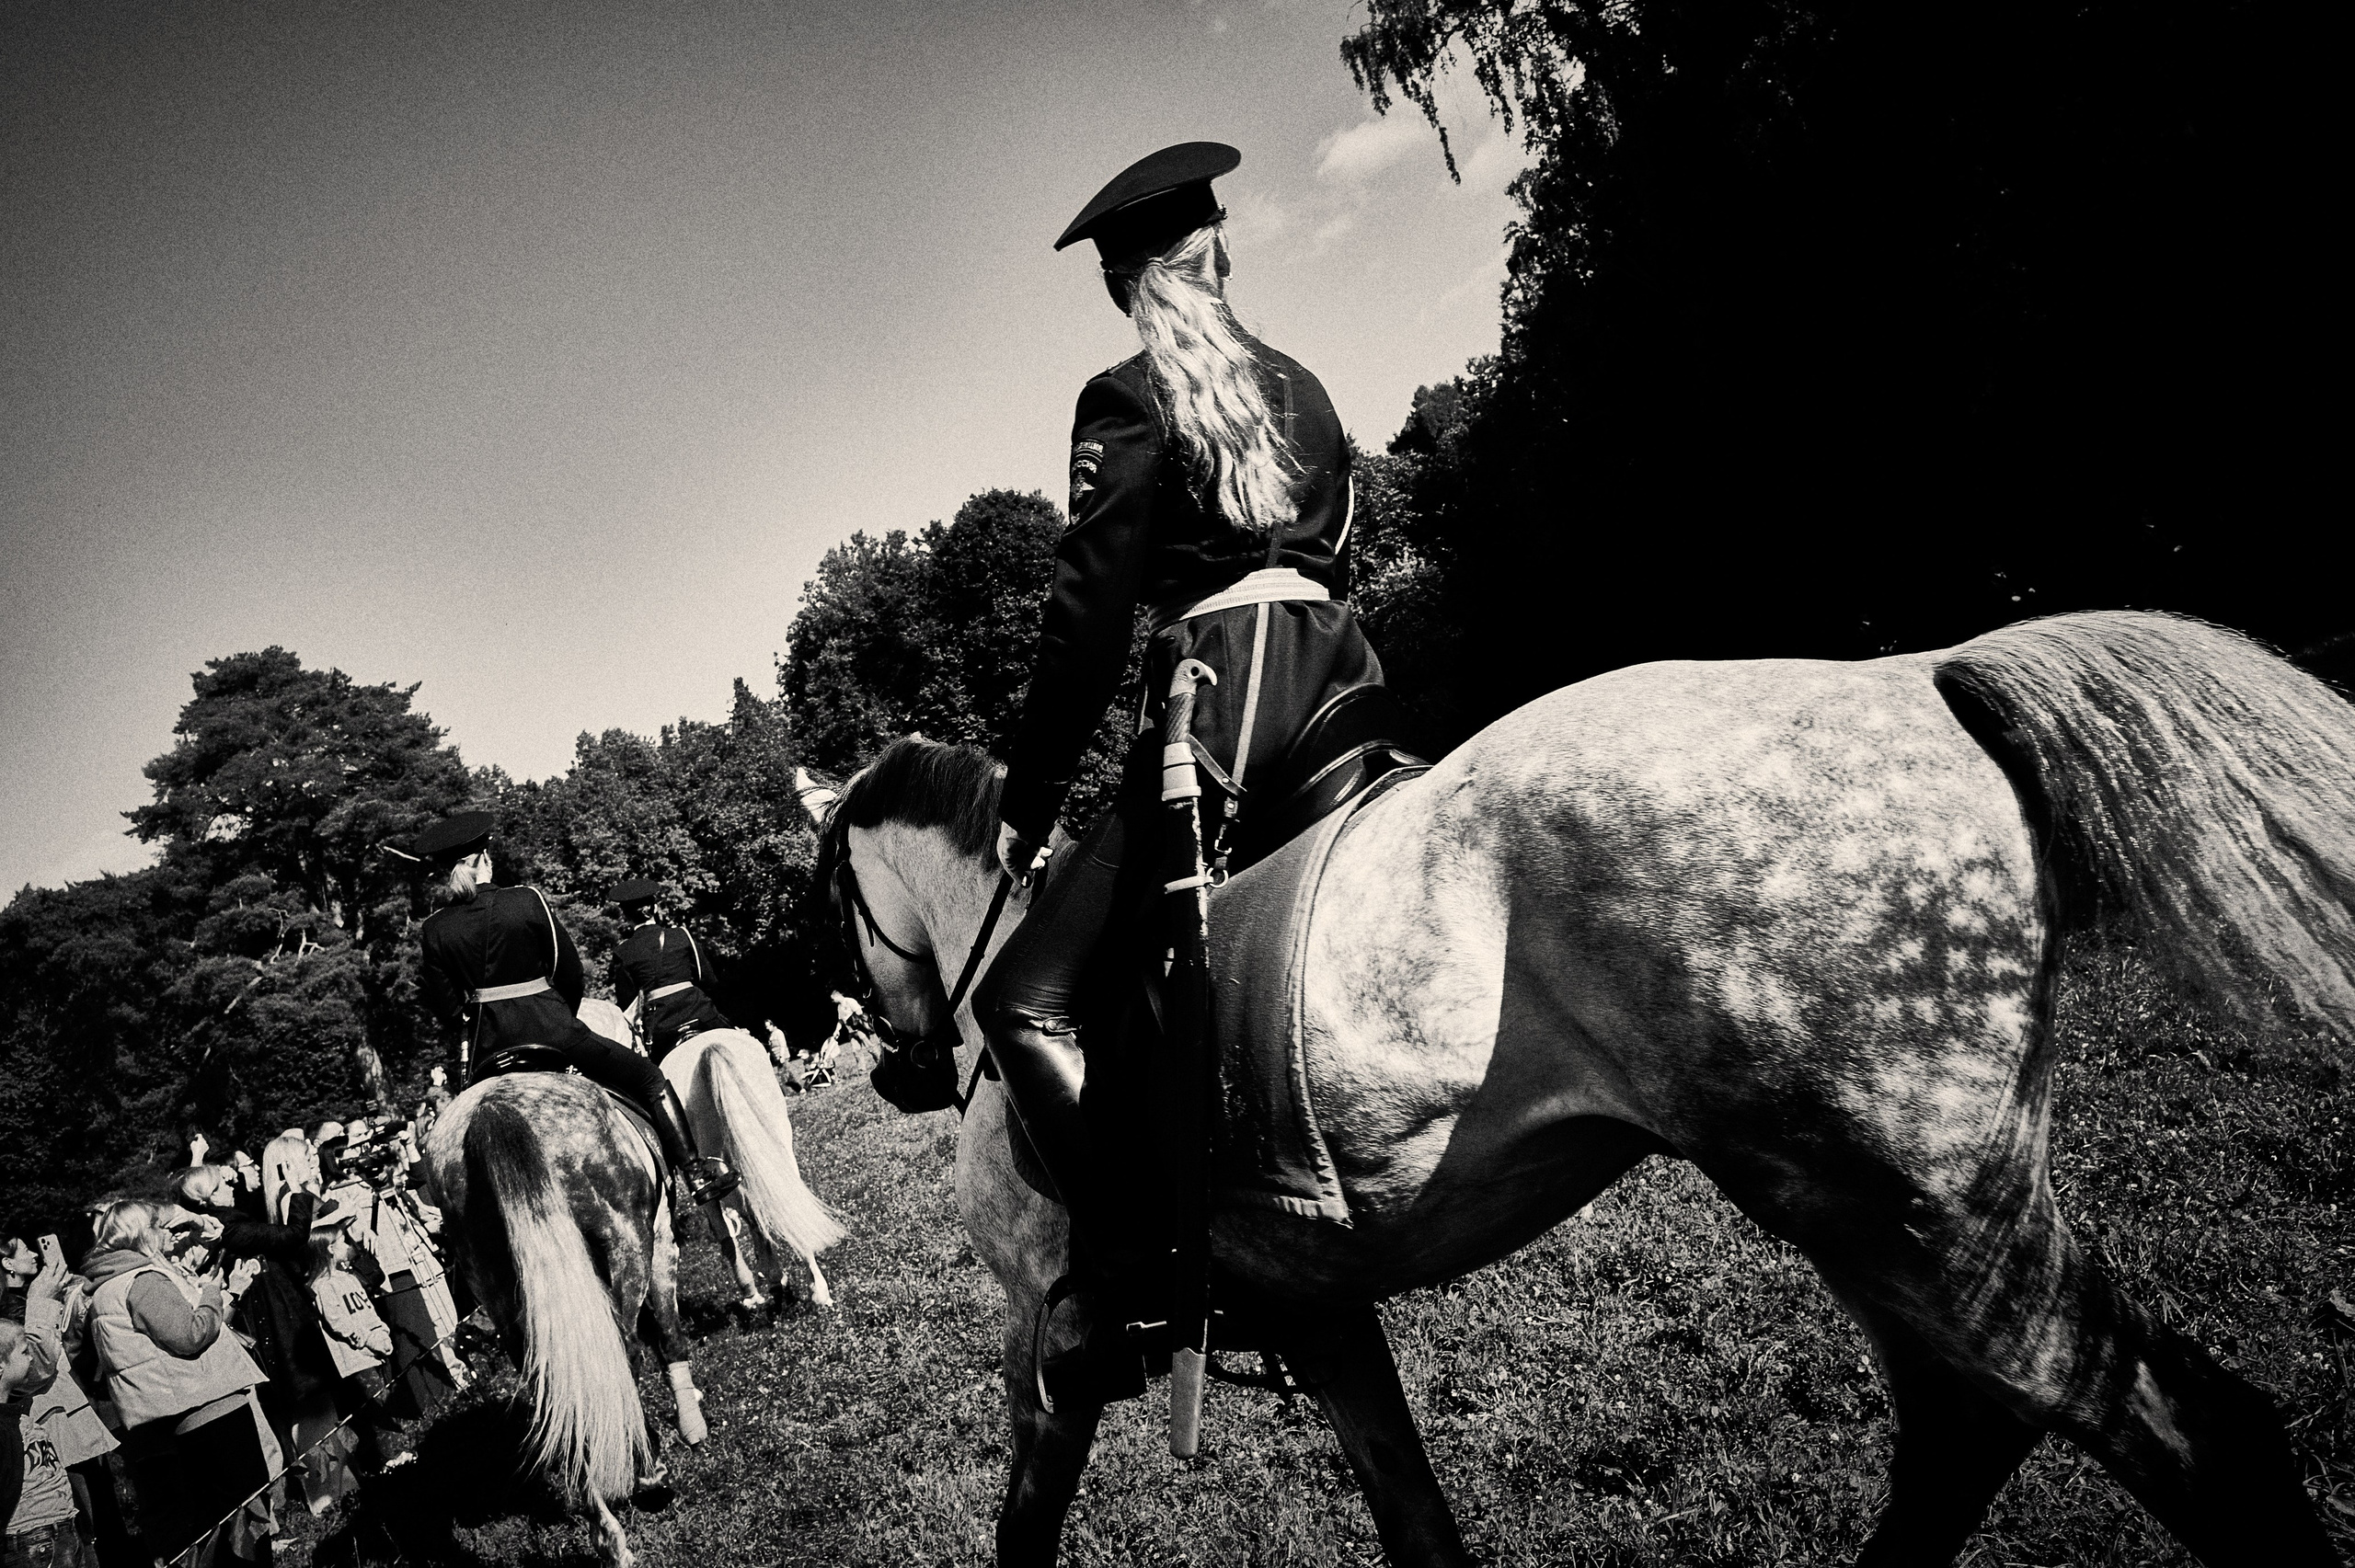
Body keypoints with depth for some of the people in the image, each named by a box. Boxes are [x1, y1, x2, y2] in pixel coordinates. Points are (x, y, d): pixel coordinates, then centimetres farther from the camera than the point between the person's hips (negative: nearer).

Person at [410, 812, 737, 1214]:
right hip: (549, 1027, -3)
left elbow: (442, 1004, 2)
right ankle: (695, 1176, -9)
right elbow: (568, 967, -1)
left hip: (489, 1044, 4)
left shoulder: (436, 928, -1)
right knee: (650, 1080, 0)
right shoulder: (527, 900, -9)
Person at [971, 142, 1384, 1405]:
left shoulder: (1129, 401, -1)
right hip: (1345, 679, 8)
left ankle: (1127, 1287, -15)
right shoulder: (1303, 388, 20)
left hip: (1222, 697, -8)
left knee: (1026, 1002, -7)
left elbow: (1088, 620, -6)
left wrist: (1025, 809, -2)